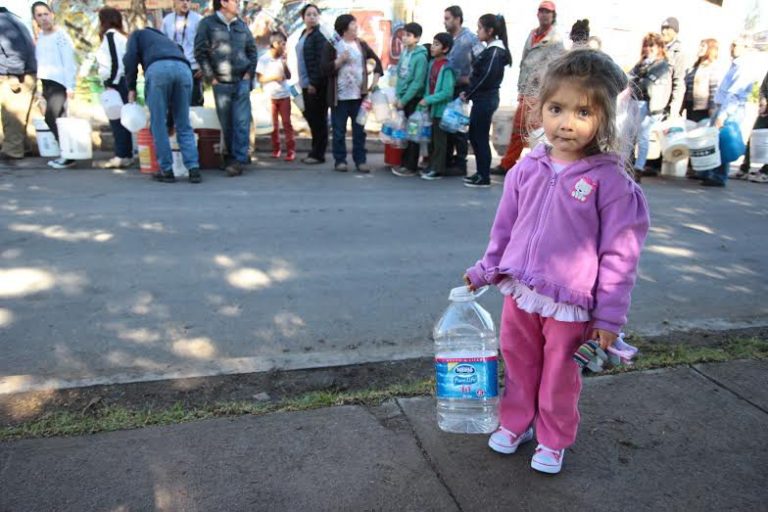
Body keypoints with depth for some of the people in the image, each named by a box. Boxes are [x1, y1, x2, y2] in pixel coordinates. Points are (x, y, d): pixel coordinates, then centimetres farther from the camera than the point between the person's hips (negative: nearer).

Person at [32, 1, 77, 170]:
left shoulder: (61, 35, -5)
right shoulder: (40, 37, 16)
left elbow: (69, 63, -11)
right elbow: (40, 62, 18)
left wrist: (70, 87, -18)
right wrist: (41, 87, 14)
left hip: (59, 83, -7)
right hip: (46, 83, 7)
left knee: (51, 119, -14)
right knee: (56, 120, 4)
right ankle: (66, 153, 9)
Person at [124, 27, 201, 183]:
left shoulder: (138, 34, 33)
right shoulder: (167, 40, 45)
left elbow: (130, 58, 9)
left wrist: (131, 88, 16)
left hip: (158, 68, -4)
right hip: (184, 69, 4)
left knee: (158, 124, 6)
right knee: (184, 126, 11)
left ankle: (166, 171, 9)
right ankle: (194, 169, 2)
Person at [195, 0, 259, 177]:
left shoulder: (241, 25, 13)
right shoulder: (208, 23, 0)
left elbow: (252, 50, 18)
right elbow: (200, 52, -3)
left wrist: (249, 72, 6)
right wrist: (211, 77, -6)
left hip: (242, 81, 2)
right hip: (221, 83, -2)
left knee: (241, 121, -8)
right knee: (226, 123, 4)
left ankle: (239, 159, -7)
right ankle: (231, 155, 18)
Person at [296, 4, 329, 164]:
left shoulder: (320, 34, -10)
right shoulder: (304, 34, 17)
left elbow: (321, 60, -17)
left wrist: (314, 82, -21)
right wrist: (304, 81, 14)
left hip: (317, 84, -9)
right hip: (306, 83, 9)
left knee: (318, 118, -3)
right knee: (310, 117, 12)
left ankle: (319, 154, 3)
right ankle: (315, 151, 20)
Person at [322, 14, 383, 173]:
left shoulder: (362, 45, 10)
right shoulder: (332, 46, -2)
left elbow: (376, 60, 17)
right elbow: (325, 68, -8)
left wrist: (376, 77, 3)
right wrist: (340, 60, -19)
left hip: (359, 95, 3)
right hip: (339, 96, -3)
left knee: (359, 130, 5)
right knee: (339, 131, 2)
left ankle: (360, 160, 11)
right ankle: (340, 160, 12)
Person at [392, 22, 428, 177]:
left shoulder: (420, 56, -14)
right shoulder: (404, 53, 7)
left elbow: (417, 82, -18)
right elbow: (400, 76, 11)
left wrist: (404, 100, -16)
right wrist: (397, 96, 3)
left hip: (413, 99, -7)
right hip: (403, 98, 7)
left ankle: (412, 167, 7)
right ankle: (405, 163, 22)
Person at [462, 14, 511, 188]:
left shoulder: (495, 51, -13)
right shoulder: (491, 49, 14)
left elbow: (486, 77, -20)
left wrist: (468, 94, -11)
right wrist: (469, 92, 5)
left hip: (485, 99, -9)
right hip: (483, 98, 9)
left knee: (481, 137, -3)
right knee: (474, 136, 14)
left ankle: (484, 177, 6)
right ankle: (481, 173, 22)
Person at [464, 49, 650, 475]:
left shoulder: (609, 179, -14)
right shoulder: (527, 169, -2)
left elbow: (619, 253, -11)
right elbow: (505, 226, 11)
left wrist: (609, 316, -10)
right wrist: (486, 269, 14)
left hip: (570, 302, -4)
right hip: (519, 292, 4)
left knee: (560, 377, 13)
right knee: (518, 365, 19)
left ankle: (553, 441, 36)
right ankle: (515, 424, 42)